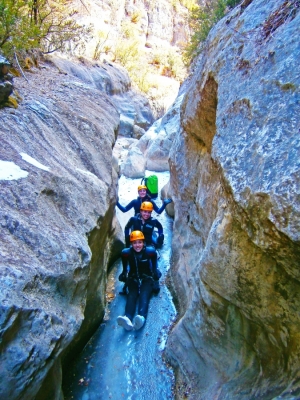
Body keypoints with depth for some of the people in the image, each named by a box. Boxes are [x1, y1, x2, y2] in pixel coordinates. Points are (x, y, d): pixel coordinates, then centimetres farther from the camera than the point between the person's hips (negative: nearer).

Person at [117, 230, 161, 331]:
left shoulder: (150, 251, -16)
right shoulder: (126, 253, -14)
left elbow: (154, 267, 1)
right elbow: (125, 268, 4)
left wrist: (156, 274, -9)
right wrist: (123, 275, -5)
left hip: (147, 278, -1)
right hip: (133, 279, 1)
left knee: (144, 295, -29)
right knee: (132, 295, -27)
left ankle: (141, 318, -55)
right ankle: (128, 319, -53)